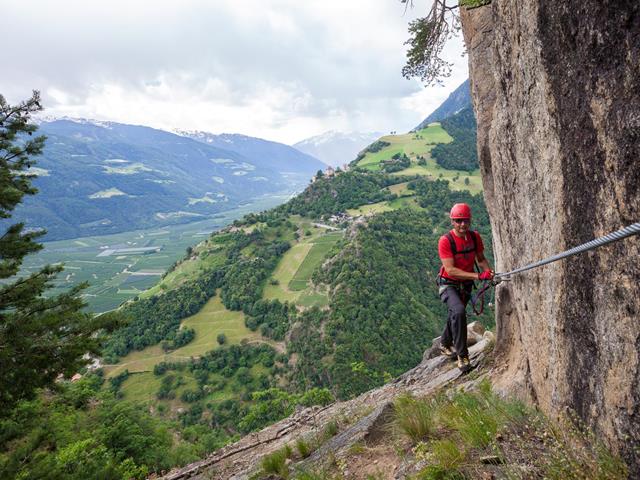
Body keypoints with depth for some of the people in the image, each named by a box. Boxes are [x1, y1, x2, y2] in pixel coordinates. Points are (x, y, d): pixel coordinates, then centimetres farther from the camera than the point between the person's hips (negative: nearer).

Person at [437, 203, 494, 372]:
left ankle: (445, 344, 49)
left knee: (455, 316, 23)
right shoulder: (445, 241, -25)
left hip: (466, 285, 6)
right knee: (459, 311, -30)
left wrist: (489, 271, -16)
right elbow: (450, 270, -29)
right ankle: (462, 355, -17)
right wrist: (477, 275, -36)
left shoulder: (475, 237, -7)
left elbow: (481, 259, 5)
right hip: (449, 284, -6)